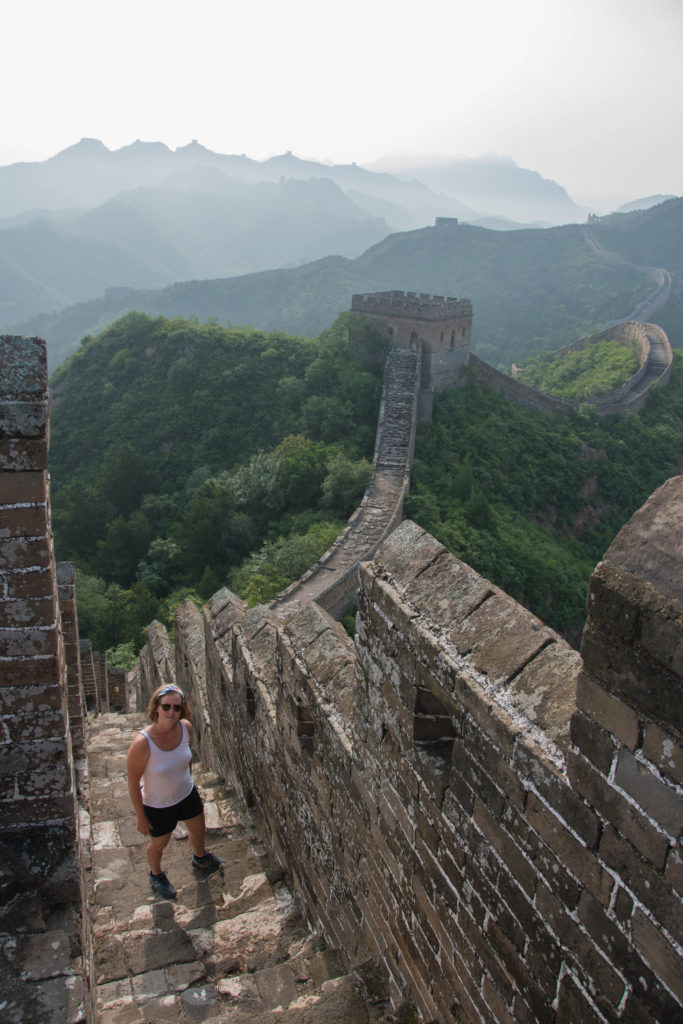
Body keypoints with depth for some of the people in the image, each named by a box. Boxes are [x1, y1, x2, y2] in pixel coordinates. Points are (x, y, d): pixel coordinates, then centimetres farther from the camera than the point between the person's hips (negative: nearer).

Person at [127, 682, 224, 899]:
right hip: (158, 806, -5)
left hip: (188, 794, 5)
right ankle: (156, 875, 58)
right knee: (158, 844, 24)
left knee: (198, 830, 29)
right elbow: (133, 784, -23)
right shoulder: (142, 743, -37)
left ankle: (200, 857, 64)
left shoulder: (186, 727, -21)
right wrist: (141, 818, -12)